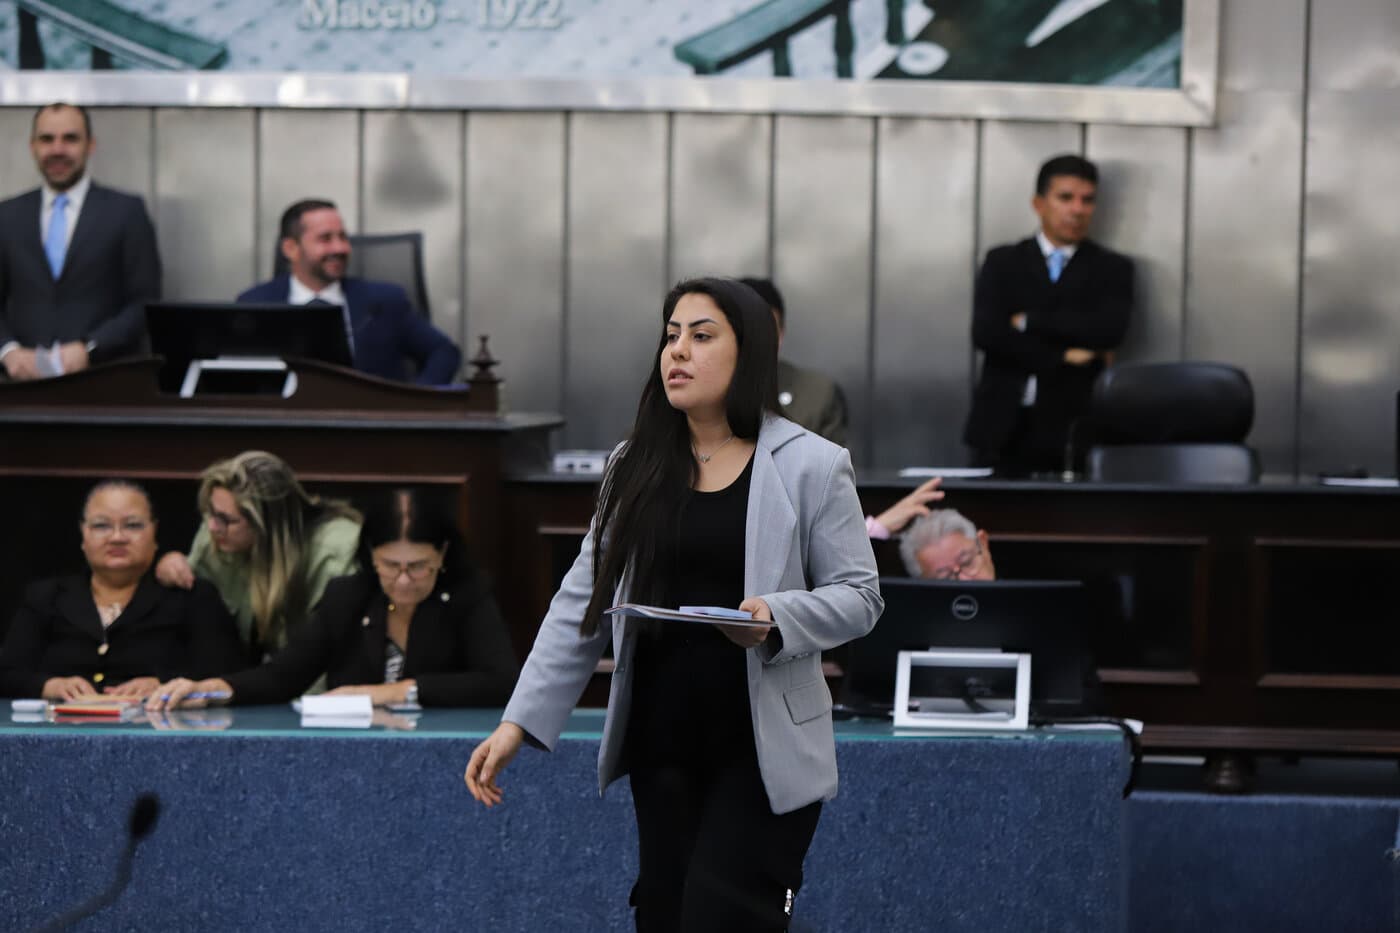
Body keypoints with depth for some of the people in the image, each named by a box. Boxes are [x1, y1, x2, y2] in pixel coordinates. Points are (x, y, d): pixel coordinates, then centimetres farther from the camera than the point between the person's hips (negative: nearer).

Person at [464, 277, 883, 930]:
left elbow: (858, 595, -2)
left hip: (764, 748, -4)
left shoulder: (811, 466, -3)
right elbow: (582, 602, 8)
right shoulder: (634, 468, 9)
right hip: (660, 743, 4)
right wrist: (519, 720, 1)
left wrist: (776, 618, -23)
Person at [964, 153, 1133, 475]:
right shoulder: (1002, 263, 11)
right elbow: (986, 332, -4)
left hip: (1069, 430, -1)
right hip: (1003, 427, 1)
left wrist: (1029, 321, -6)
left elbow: (1109, 330, -9)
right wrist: (1062, 357, -9)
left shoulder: (1112, 268, 10)